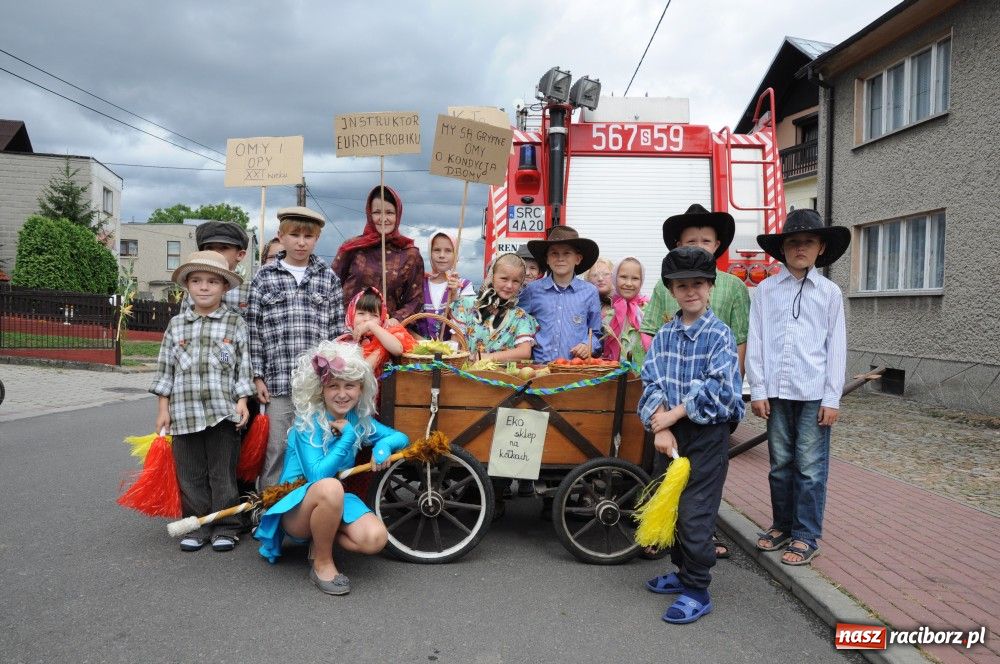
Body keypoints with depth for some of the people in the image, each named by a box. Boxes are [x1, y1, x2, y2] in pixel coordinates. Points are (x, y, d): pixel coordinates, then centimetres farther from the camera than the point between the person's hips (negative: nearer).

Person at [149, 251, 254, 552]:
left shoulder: (236, 324, 2)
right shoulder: (176, 325, 9)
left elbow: (244, 366, 2)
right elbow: (165, 367, 10)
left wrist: (242, 401, -5)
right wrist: (163, 407, 7)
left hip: (223, 411, -2)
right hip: (184, 412, 3)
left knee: (222, 473, 5)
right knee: (191, 474, 9)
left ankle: (226, 527, 16)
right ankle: (197, 525, 21)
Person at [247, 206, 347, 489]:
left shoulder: (329, 279, 9)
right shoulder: (264, 278, 6)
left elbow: (338, 330, 9)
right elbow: (254, 330, 5)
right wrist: (258, 377, 0)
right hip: (279, 381, -1)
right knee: (277, 449, 4)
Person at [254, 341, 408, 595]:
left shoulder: (359, 419, 0)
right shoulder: (308, 422, -17)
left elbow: (401, 437, 9)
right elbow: (317, 475, -26)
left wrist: (383, 445, -14)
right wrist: (348, 436, -22)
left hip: (336, 503, 5)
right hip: (296, 506, -5)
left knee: (375, 538, -24)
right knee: (330, 487, -39)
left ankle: (319, 537, 4)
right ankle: (322, 563, -16)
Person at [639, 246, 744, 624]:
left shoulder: (720, 334, -9)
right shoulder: (664, 335, 5)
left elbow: (717, 388, -19)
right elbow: (651, 381, -3)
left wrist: (672, 415, -17)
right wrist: (660, 425, -17)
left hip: (707, 434, -5)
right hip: (672, 432, 6)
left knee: (695, 514, -5)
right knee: (672, 506, 15)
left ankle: (697, 592, 9)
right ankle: (684, 573, 33)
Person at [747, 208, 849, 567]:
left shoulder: (830, 292, 3)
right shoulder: (766, 290, 4)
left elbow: (836, 347, 1)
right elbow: (755, 342, 3)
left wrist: (832, 398, -3)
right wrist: (758, 390, -2)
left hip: (814, 393, -1)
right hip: (776, 391, 1)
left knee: (810, 467, 2)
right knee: (780, 463, 12)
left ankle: (806, 537, 13)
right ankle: (782, 525, 27)